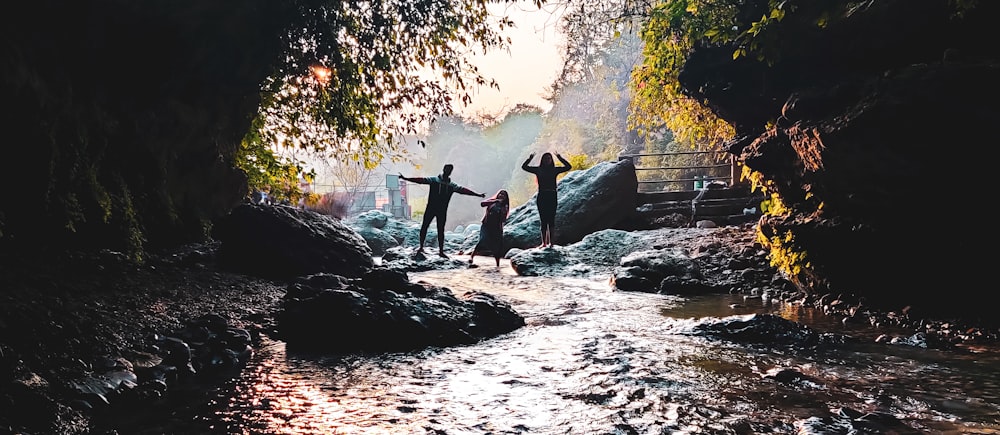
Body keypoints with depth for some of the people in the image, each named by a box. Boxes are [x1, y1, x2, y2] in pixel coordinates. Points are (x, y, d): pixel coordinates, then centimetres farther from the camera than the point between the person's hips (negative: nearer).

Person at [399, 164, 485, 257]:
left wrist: (478, 195, 5)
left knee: (441, 230, 4)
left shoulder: (452, 185, 7)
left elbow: (463, 190, 7)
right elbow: (421, 180, -7)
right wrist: (405, 178, -15)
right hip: (431, 208, -2)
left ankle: (441, 251, 9)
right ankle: (421, 247, 9)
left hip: (442, 211, 2)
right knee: (424, 226, -2)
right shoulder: (433, 180, -1)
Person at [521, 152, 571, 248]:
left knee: (551, 220, -3)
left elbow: (568, 167, 2)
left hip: (552, 197, -1)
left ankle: (550, 241, -2)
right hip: (541, 197, 1)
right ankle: (544, 242, 4)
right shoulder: (538, 170, 7)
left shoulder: (555, 170, 7)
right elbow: (524, 167, 4)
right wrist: (530, 158, -8)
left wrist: (560, 158, -6)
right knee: (543, 220, 3)